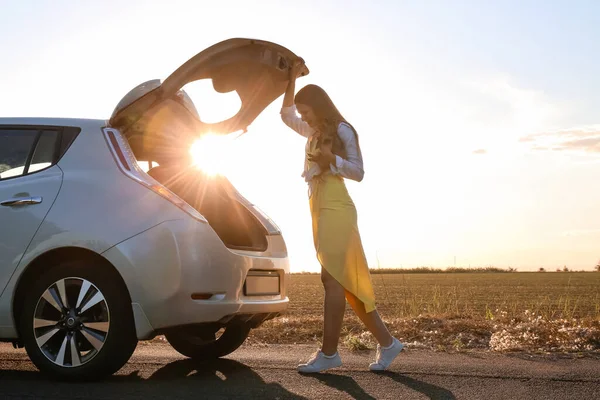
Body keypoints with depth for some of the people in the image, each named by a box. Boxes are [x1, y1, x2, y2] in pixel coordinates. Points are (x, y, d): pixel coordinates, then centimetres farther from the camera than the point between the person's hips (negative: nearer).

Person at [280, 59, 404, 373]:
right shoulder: (315, 132, 19)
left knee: (332, 279, -12)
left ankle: (328, 352, -12)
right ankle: (386, 342, 8)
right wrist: (292, 78, 24)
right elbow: (286, 115, 31)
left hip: (336, 209, -9)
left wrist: (332, 160, -22)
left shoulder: (342, 130, -4)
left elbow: (358, 172, -7)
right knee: (345, 282, 5)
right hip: (320, 209, 9)